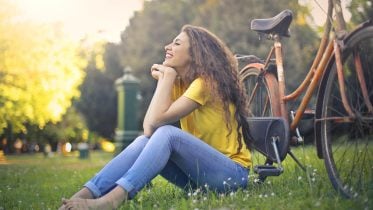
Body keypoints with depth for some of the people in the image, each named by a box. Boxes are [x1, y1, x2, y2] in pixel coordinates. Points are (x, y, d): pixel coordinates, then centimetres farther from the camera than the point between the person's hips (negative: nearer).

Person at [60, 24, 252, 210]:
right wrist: (163, 79, -5)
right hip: (199, 173, 7)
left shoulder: (206, 81, -15)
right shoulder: (179, 84, 9)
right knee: (144, 141, -14)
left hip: (232, 173, -7)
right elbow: (148, 128, -4)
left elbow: (157, 120, -25)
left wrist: (168, 75, -15)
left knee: (167, 134, -28)